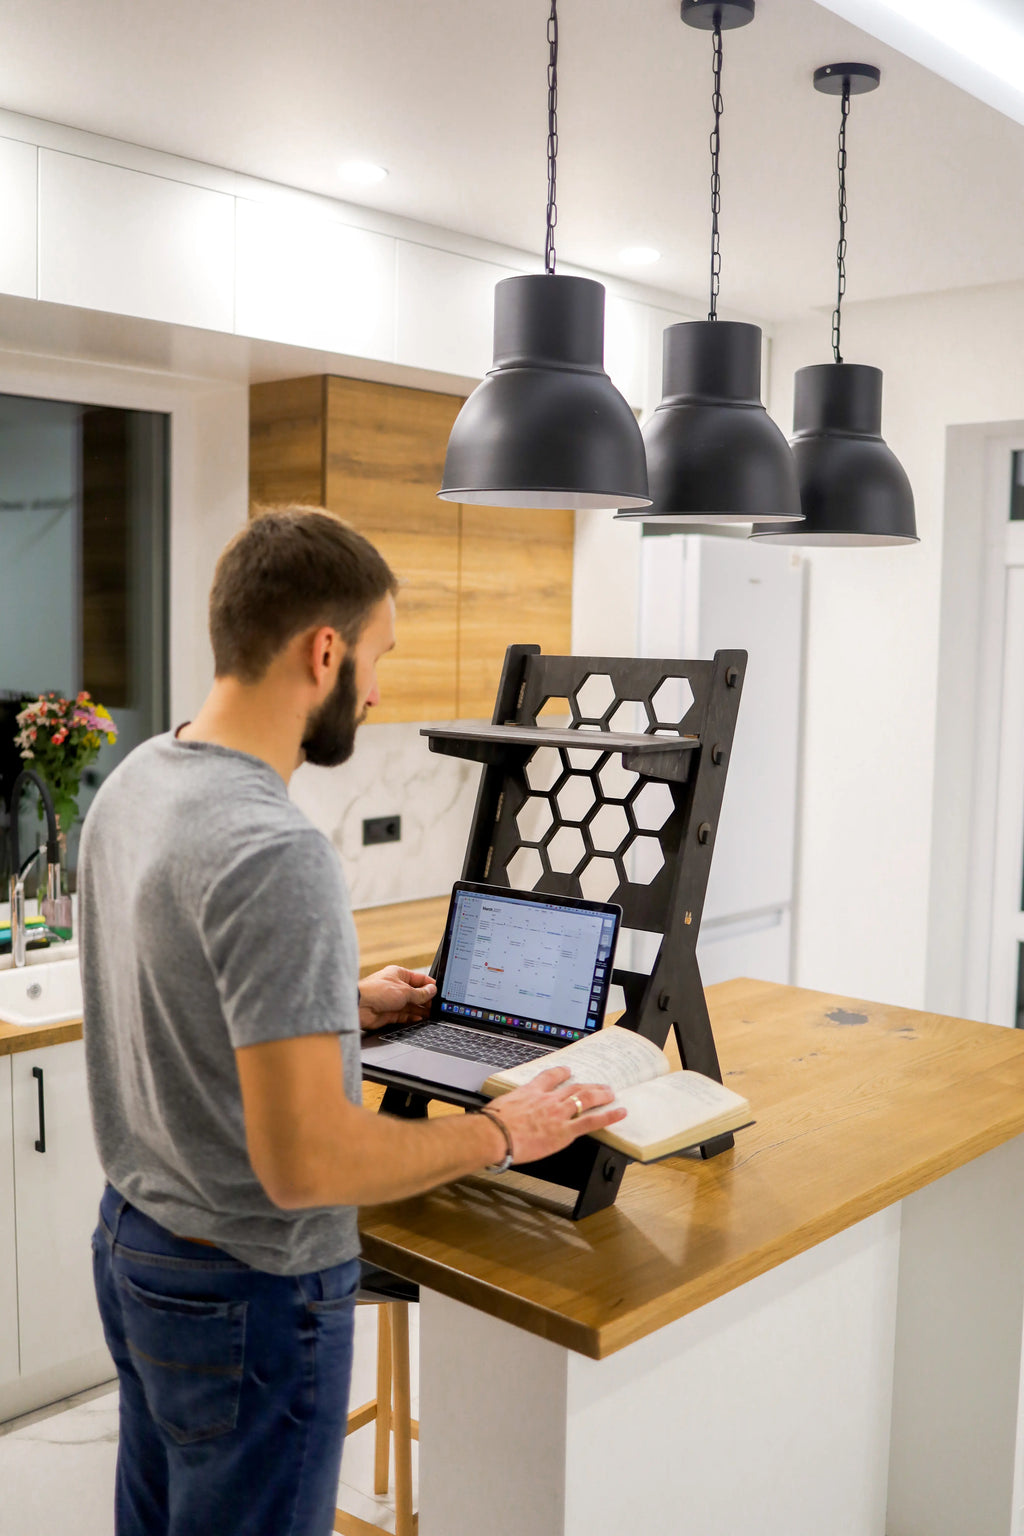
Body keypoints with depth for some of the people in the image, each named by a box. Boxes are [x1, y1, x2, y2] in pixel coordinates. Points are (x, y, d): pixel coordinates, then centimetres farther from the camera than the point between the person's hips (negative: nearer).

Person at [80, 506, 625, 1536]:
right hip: (248, 1294, -9)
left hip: (132, 1235, 9)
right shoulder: (276, 855, -30)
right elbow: (303, 1164, -31)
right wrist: (501, 1132, -17)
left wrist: (336, 1005, 15)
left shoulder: (134, 782, 0)